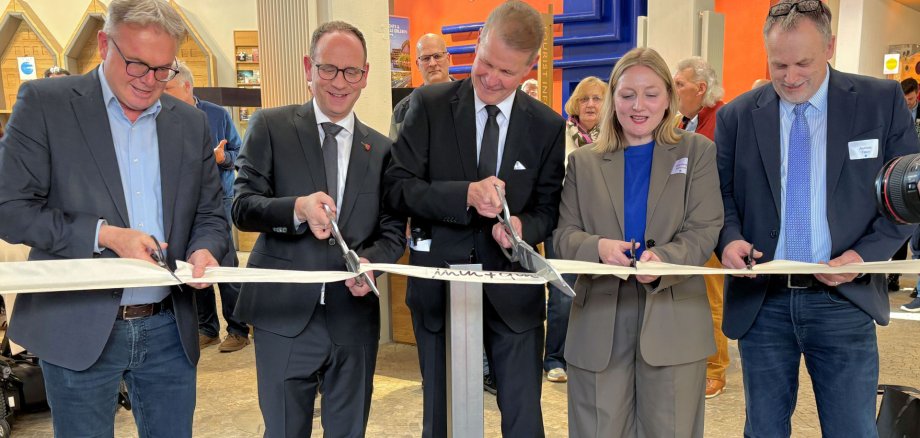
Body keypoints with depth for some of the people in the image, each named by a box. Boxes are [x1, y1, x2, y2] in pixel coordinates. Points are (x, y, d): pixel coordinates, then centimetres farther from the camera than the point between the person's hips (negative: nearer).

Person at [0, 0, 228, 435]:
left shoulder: (192, 124, 7)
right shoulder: (45, 103, -4)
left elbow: (210, 216, 11)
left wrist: (203, 251, -11)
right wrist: (104, 234, -18)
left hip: (169, 331, 4)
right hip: (78, 331, -3)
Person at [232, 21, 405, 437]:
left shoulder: (381, 149, 8)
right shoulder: (270, 127, -1)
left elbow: (393, 229, 8)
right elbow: (242, 206, -7)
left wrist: (371, 260, -15)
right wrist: (297, 209, -27)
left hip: (354, 320, 3)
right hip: (285, 317, -2)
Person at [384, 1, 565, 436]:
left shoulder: (548, 126, 0)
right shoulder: (429, 104, -5)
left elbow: (548, 208, 4)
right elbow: (397, 187, -10)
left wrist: (523, 226, -20)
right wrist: (465, 193, -26)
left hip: (513, 290, 1)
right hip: (439, 285, 0)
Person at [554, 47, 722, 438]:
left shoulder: (697, 151, 7)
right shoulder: (584, 161, 10)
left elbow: (705, 230, -3)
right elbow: (564, 234, 3)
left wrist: (663, 259, -23)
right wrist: (598, 247, -20)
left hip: (674, 322, -1)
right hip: (599, 323, 1)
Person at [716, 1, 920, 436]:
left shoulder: (882, 101, 0)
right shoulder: (736, 116, 2)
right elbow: (722, 193, 7)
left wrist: (866, 254, -12)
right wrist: (730, 238, -14)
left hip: (843, 300, -1)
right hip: (761, 301, 1)